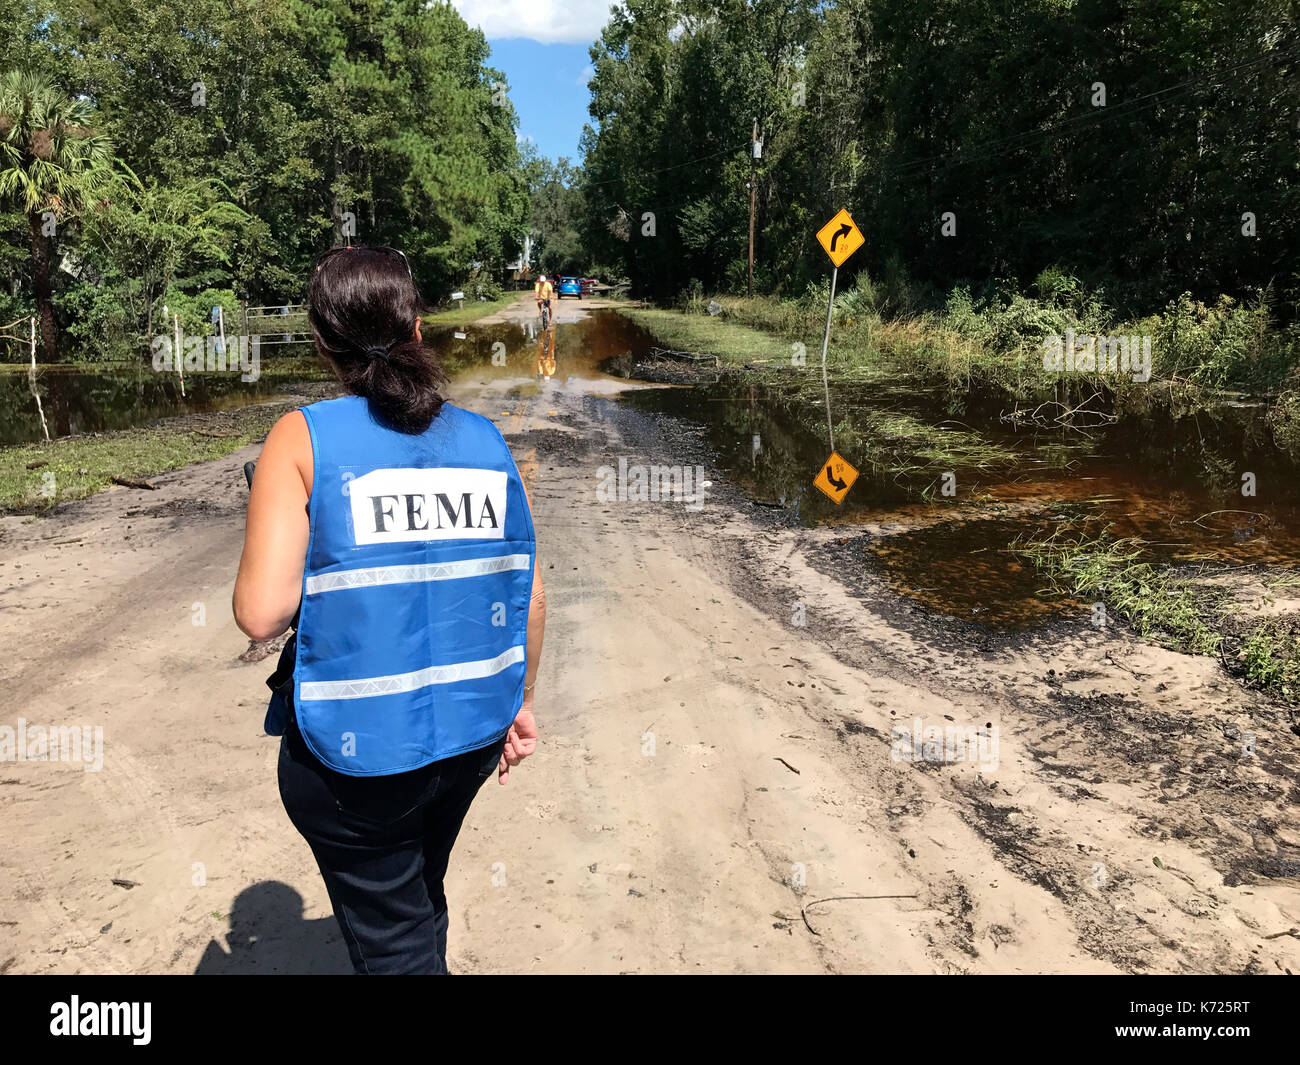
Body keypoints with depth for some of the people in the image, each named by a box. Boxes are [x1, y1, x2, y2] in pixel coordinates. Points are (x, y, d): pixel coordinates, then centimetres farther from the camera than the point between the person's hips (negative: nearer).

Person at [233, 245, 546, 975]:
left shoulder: (304, 439, -12)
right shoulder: (484, 440, -2)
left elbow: (262, 613, -18)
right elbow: (532, 594, 0)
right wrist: (521, 702, 14)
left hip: (358, 745, -4)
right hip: (472, 732, 5)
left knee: (394, 942, 16)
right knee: (419, 896, 31)